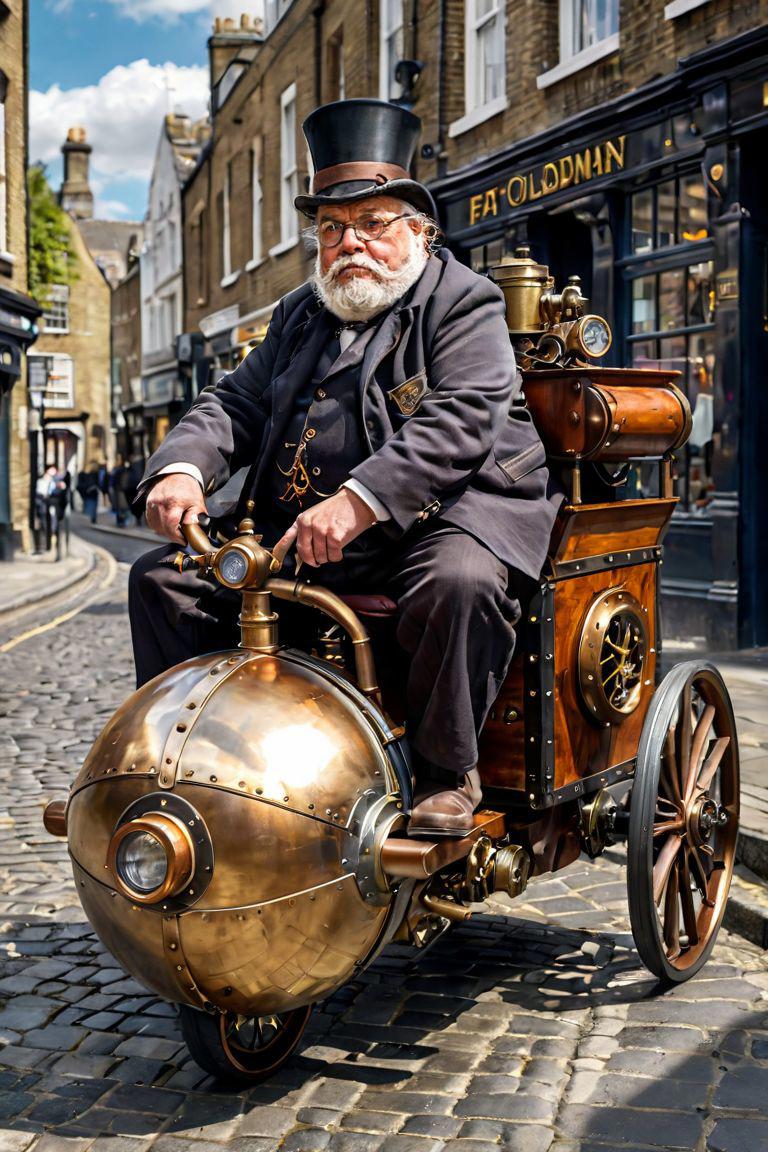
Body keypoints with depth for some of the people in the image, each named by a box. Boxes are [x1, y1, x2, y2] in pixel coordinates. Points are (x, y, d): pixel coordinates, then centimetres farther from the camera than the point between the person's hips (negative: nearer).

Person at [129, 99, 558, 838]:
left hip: (442, 514, -6)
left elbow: (460, 423, -18)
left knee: (460, 582, -38)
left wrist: (358, 502, -31)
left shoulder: (463, 304, -2)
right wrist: (182, 470, -9)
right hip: (295, 533, 6)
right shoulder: (299, 316, 21)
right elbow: (235, 404, 14)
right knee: (165, 578, -2)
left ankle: (447, 773, -17)